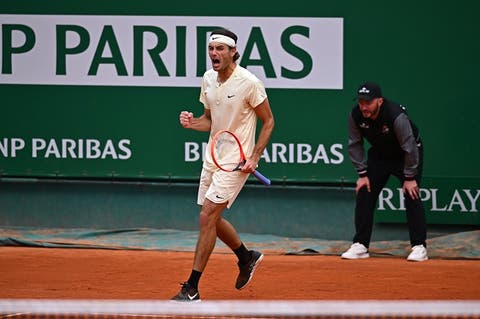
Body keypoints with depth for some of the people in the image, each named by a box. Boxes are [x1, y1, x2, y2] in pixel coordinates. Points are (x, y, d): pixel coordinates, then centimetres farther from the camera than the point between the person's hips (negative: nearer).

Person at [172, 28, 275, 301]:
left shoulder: (249, 82, -16)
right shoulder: (208, 79, 3)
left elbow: (268, 121, -8)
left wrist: (255, 157, -16)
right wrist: (192, 122, -7)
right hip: (213, 156, 8)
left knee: (207, 216, -13)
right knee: (213, 219, 15)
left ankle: (192, 289, -10)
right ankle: (247, 257, 42)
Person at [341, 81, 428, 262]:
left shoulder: (397, 116, -36)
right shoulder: (355, 115, -22)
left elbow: (410, 148, -26)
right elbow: (355, 145, -7)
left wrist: (409, 177, -20)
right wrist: (362, 174, -8)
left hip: (407, 155, -5)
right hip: (379, 155, 5)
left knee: (411, 195, -15)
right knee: (364, 194, -3)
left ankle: (419, 247, -9)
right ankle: (360, 246, 3)